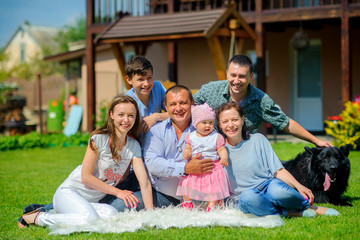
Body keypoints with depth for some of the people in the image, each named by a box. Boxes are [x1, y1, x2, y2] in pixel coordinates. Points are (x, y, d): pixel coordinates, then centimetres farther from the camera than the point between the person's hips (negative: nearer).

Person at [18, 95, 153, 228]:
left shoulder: (134, 146, 1)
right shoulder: (99, 138, -13)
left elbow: (144, 182, -5)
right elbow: (86, 177, -13)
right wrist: (117, 192, -13)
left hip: (92, 202, 5)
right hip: (69, 193, -5)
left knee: (112, 214, -30)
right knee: (90, 219, -35)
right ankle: (38, 218, -13)